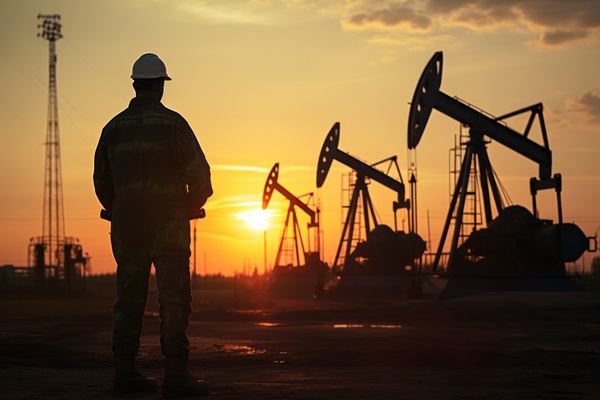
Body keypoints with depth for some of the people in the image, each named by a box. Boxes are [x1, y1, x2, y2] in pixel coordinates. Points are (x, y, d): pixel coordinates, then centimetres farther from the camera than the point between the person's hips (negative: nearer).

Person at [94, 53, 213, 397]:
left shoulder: (114, 128, 8)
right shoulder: (172, 123, -6)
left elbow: (102, 181, 14)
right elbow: (199, 175, -9)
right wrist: (190, 208, 8)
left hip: (127, 227, 5)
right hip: (168, 226, -5)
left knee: (129, 299, 10)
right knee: (174, 301, -4)